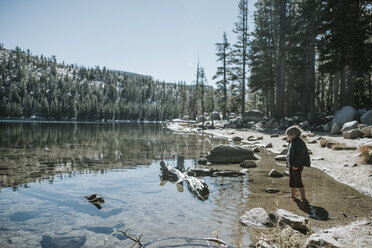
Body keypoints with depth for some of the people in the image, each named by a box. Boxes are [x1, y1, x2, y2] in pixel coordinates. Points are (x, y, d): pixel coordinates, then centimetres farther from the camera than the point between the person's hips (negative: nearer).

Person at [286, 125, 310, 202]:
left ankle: (303, 198, 5)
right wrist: (289, 164, 13)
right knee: (292, 181, 15)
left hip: (297, 166, -9)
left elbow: (300, 155, -22)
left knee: (298, 181, -4)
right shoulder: (292, 142, 12)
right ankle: (293, 196, 26)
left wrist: (296, 165, -22)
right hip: (292, 166, 10)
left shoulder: (299, 142, -17)